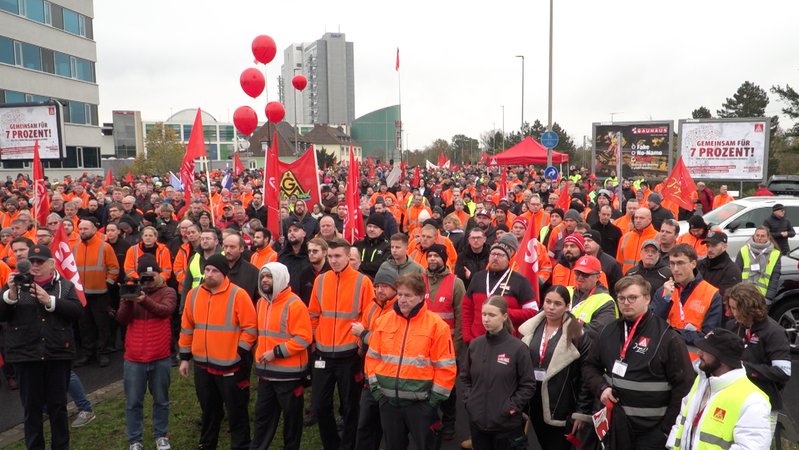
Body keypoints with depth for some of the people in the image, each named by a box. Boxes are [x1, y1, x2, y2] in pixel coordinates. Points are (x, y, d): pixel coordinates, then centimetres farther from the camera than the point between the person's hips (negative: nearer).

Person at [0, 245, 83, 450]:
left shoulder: (65, 285, 4)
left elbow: (77, 311, -9)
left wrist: (49, 301, -20)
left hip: (58, 354, 0)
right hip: (26, 355, 0)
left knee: (58, 405, 10)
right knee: (31, 407, 9)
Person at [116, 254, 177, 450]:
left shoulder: (168, 292, -2)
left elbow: (165, 310, -24)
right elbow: (121, 319, -6)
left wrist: (144, 300, -40)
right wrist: (128, 301, -24)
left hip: (161, 358, -1)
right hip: (134, 358, 1)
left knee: (161, 400, 14)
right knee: (133, 402, 9)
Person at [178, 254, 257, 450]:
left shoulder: (238, 295, -13)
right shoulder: (194, 294, 3)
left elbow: (250, 328, -11)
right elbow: (187, 327, 11)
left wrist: (241, 355, -14)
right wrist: (185, 357, 12)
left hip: (230, 365, -5)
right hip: (202, 364, 5)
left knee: (236, 410, 9)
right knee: (208, 408, 21)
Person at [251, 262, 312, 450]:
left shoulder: (294, 304, -16)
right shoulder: (262, 302, 9)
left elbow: (303, 338, -20)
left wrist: (276, 352, -21)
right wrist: (260, 354, 13)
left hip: (288, 372, -7)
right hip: (266, 371, 7)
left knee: (291, 416, 10)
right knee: (263, 414, 16)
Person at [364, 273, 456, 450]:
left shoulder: (436, 325, -10)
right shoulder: (384, 320, 2)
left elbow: (445, 367, -9)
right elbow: (372, 357, 9)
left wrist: (435, 398, -9)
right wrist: (375, 387, 4)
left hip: (420, 402, -4)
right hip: (388, 400, 4)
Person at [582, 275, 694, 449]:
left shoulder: (667, 337, -10)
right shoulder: (608, 332, 6)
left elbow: (683, 385, -10)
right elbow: (590, 366, 17)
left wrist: (668, 428, -10)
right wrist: (601, 388, -3)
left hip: (651, 430, -5)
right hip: (613, 425, 5)